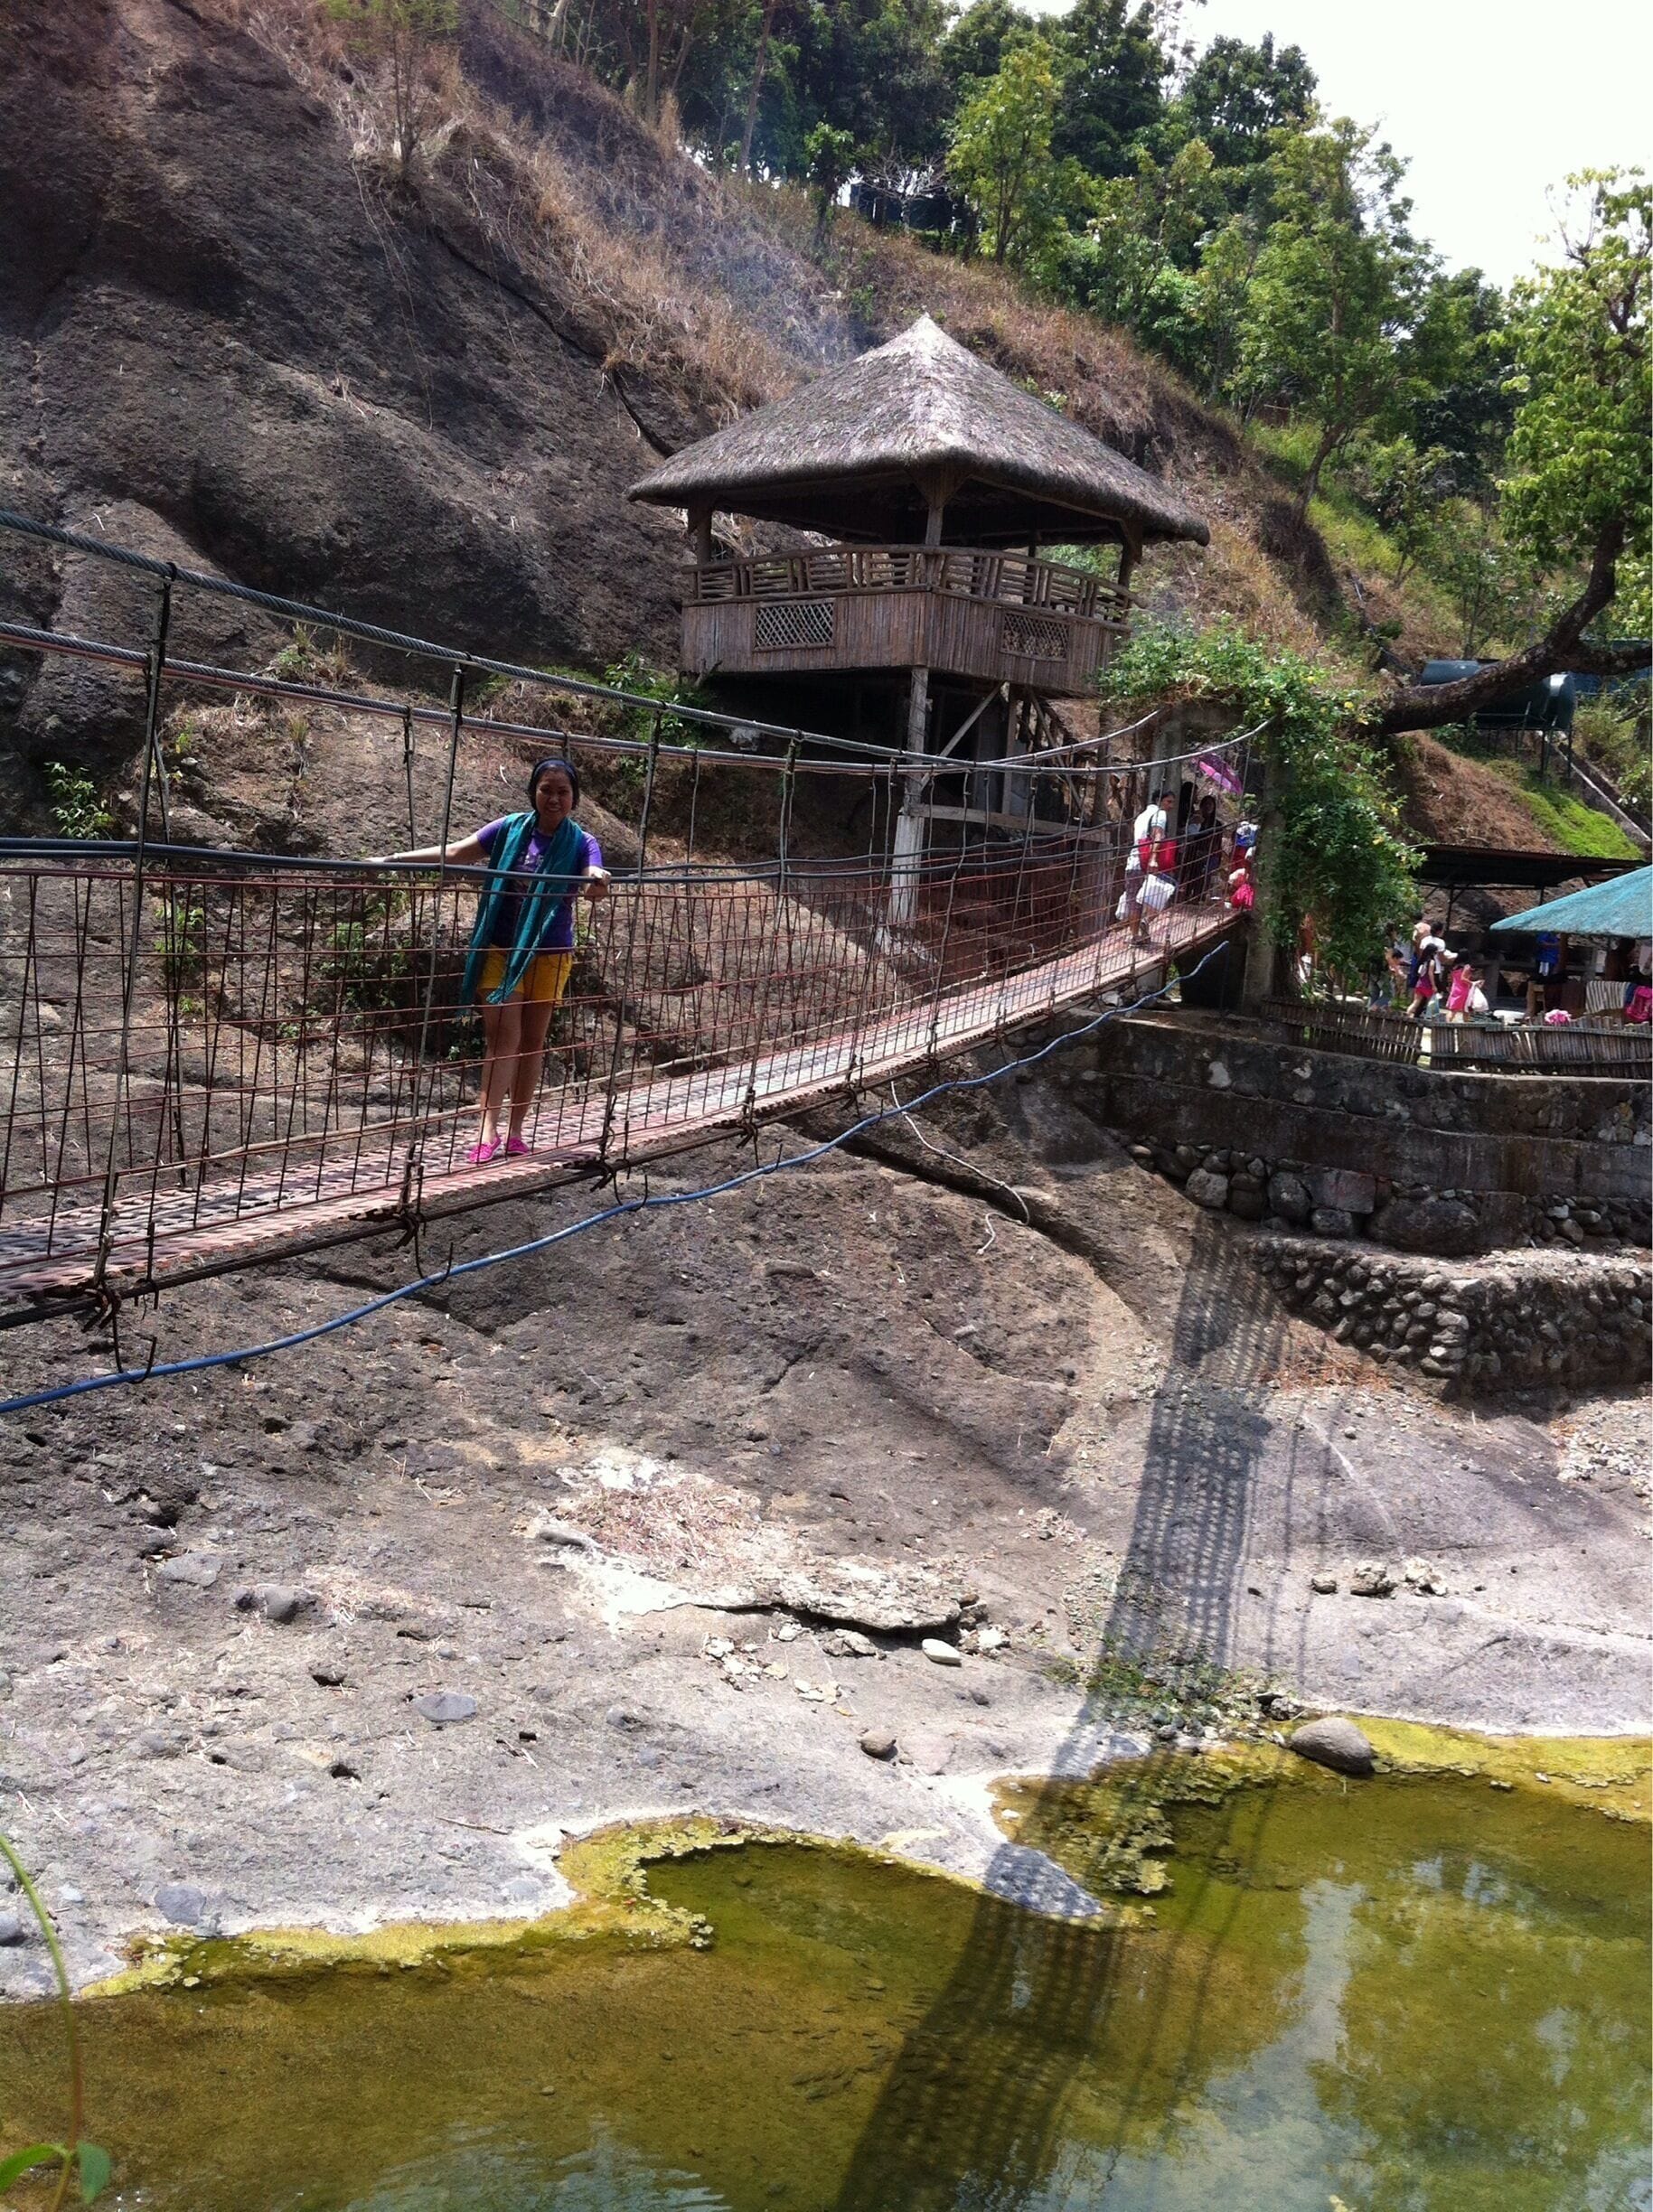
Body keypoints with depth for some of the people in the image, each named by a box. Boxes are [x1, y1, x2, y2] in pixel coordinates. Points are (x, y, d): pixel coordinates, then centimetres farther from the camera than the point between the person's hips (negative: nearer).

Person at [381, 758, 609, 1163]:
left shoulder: (580, 843, -4)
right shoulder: (510, 829, -3)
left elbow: (596, 882, -21)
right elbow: (456, 853, -4)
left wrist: (596, 881, -46)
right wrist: (394, 859, -11)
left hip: (549, 955, 1)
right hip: (500, 950, 0)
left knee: (532, 1041, 9)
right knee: (502, 1038, -8)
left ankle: (515, 1130, 17)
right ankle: (488, 1131, -14)